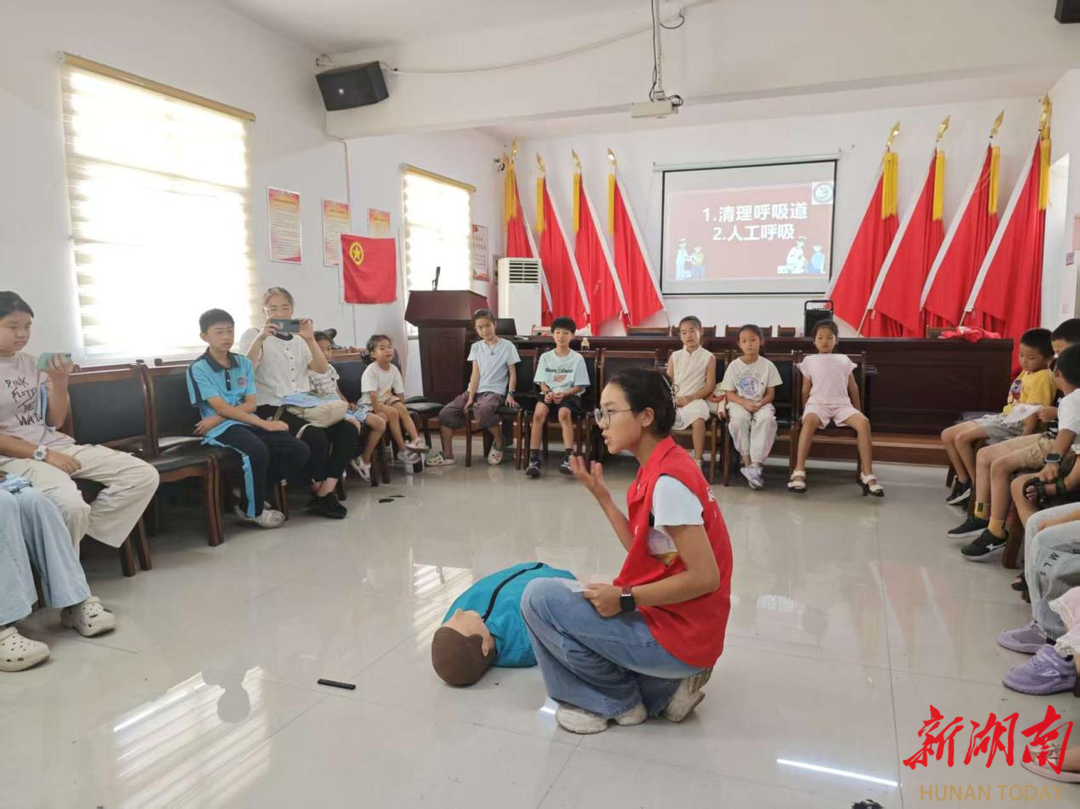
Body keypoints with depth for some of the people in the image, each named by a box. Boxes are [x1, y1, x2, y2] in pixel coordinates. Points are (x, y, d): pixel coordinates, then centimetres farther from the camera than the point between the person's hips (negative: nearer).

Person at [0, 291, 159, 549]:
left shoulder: (32, 362, 13)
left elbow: (55, 422, 12)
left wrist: (59, 382, -4)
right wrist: (43, 454, -17)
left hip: (57, 444, 7)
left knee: (145, 476, -10)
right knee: (71, 506, -36)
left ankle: (79, 531, -7)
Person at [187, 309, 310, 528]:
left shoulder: (244, 363, 11)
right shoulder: (198, 369, -5)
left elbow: (251, 405, 4)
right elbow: (221, 408, -13)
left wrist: (217, 418, -13)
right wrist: (264, 424, -19)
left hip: (247, 422, 6)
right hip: (221, 429, -6)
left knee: (299, 450, -12)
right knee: (258, 450, -36)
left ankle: (255, 495, 5)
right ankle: (252, 510, -10)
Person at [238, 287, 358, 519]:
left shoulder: (299, 339, 19)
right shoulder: (253, 335, 5)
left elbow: (322, 369, 3)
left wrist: (310, 339, -11)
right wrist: (261, 338, -26)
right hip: (271, 409, -5)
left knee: (347, 430, -17)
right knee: (315, 436, -30)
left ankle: (324, 493, -15)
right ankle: (321, 493, -7)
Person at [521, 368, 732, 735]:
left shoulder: (667, 480, -24)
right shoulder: (662, 467, 5)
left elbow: (705, 578, -24)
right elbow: (644, 550, 7)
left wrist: (624, 599, -18)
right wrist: (600, 494, 1)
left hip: (676, 636, -10)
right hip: (668, 620, 10)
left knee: (540, 596, -10)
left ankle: (617, 700, 6)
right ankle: (665, 685, 13)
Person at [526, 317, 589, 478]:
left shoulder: (577, 358, 3)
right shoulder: (545, 357, 10)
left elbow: (579, 387, 0)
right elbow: (542, 383, 8)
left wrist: (563, 394, -17)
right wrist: (548, 393, -15)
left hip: (569, 395, -2)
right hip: (549, 394, 2)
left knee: (564, 413, -36)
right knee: (539, 413, -30)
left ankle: (568, 458, -37)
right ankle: (534, 459, -29)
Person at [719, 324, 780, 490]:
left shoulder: (767, 365, 3)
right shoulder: (734, 366, 2)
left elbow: (771, 393, 3)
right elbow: (729, 394, 0)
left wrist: (760, 403, -18)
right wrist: (745, 403, -18)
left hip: (761, 404, 0)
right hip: (739, 404, 0)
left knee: (767, 419, -35)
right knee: (739, 419, -36)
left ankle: (756, 464, -34)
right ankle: (747, 462, -25)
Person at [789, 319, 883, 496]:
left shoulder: (844, 360, 21)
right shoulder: (809, 360, 15)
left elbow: (853, 387, 22)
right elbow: (806, 389, 14)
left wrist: (857, 410, 19)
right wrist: (805, 411, 10)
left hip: (842, 404, 2)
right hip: (817, 403, -2)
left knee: (863, 422, -29)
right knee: (809, 421, -39)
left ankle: (867, 475, -24)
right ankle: (799, 472, -40)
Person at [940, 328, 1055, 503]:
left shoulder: (1042, 378, -14)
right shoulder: (1026, 372, 15)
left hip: (1016, 424, -10)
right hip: (1003, 418, 10)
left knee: (962, 438, -23)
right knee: (947, 435, 1)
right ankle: (964, 481, 6)